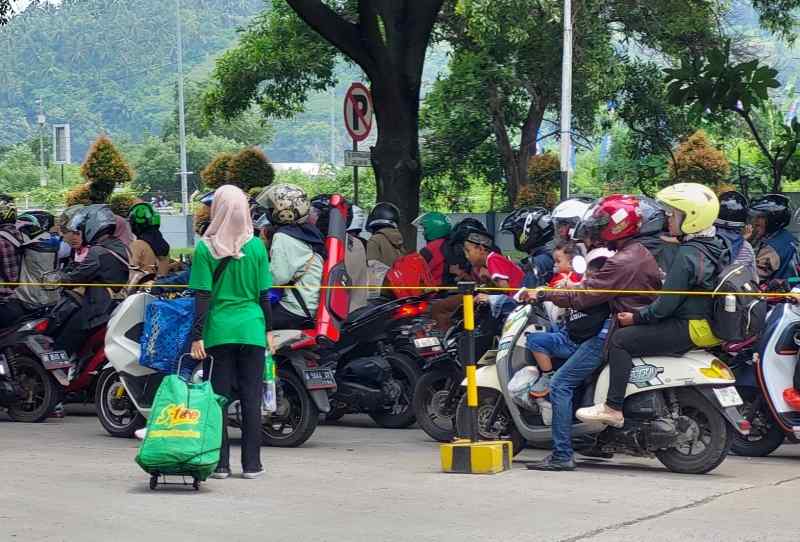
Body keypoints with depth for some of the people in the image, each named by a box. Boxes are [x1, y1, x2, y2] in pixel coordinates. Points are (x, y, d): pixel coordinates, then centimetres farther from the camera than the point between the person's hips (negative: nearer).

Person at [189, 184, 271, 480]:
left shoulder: (205, 248, -6)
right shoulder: (256, 247, -1)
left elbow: (202, 296, -7)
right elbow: (264, 294, 4)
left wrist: (197, 336, -5)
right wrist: (268, 329, 13)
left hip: (218, 332, -1)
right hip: (252, 331, 1)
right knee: (251, 399, 6)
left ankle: (220, 463, 5)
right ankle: (251, 464, 9)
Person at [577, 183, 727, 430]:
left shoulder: (687, 255, -21)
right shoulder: (714, 245, 10)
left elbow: (667, 302, -21)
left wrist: (637, 317, -10)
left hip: (692, 328, -11)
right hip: (710, 321, 11)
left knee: (620, 340, -12)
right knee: (637, 331, 25)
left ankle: (613, 408, -14)